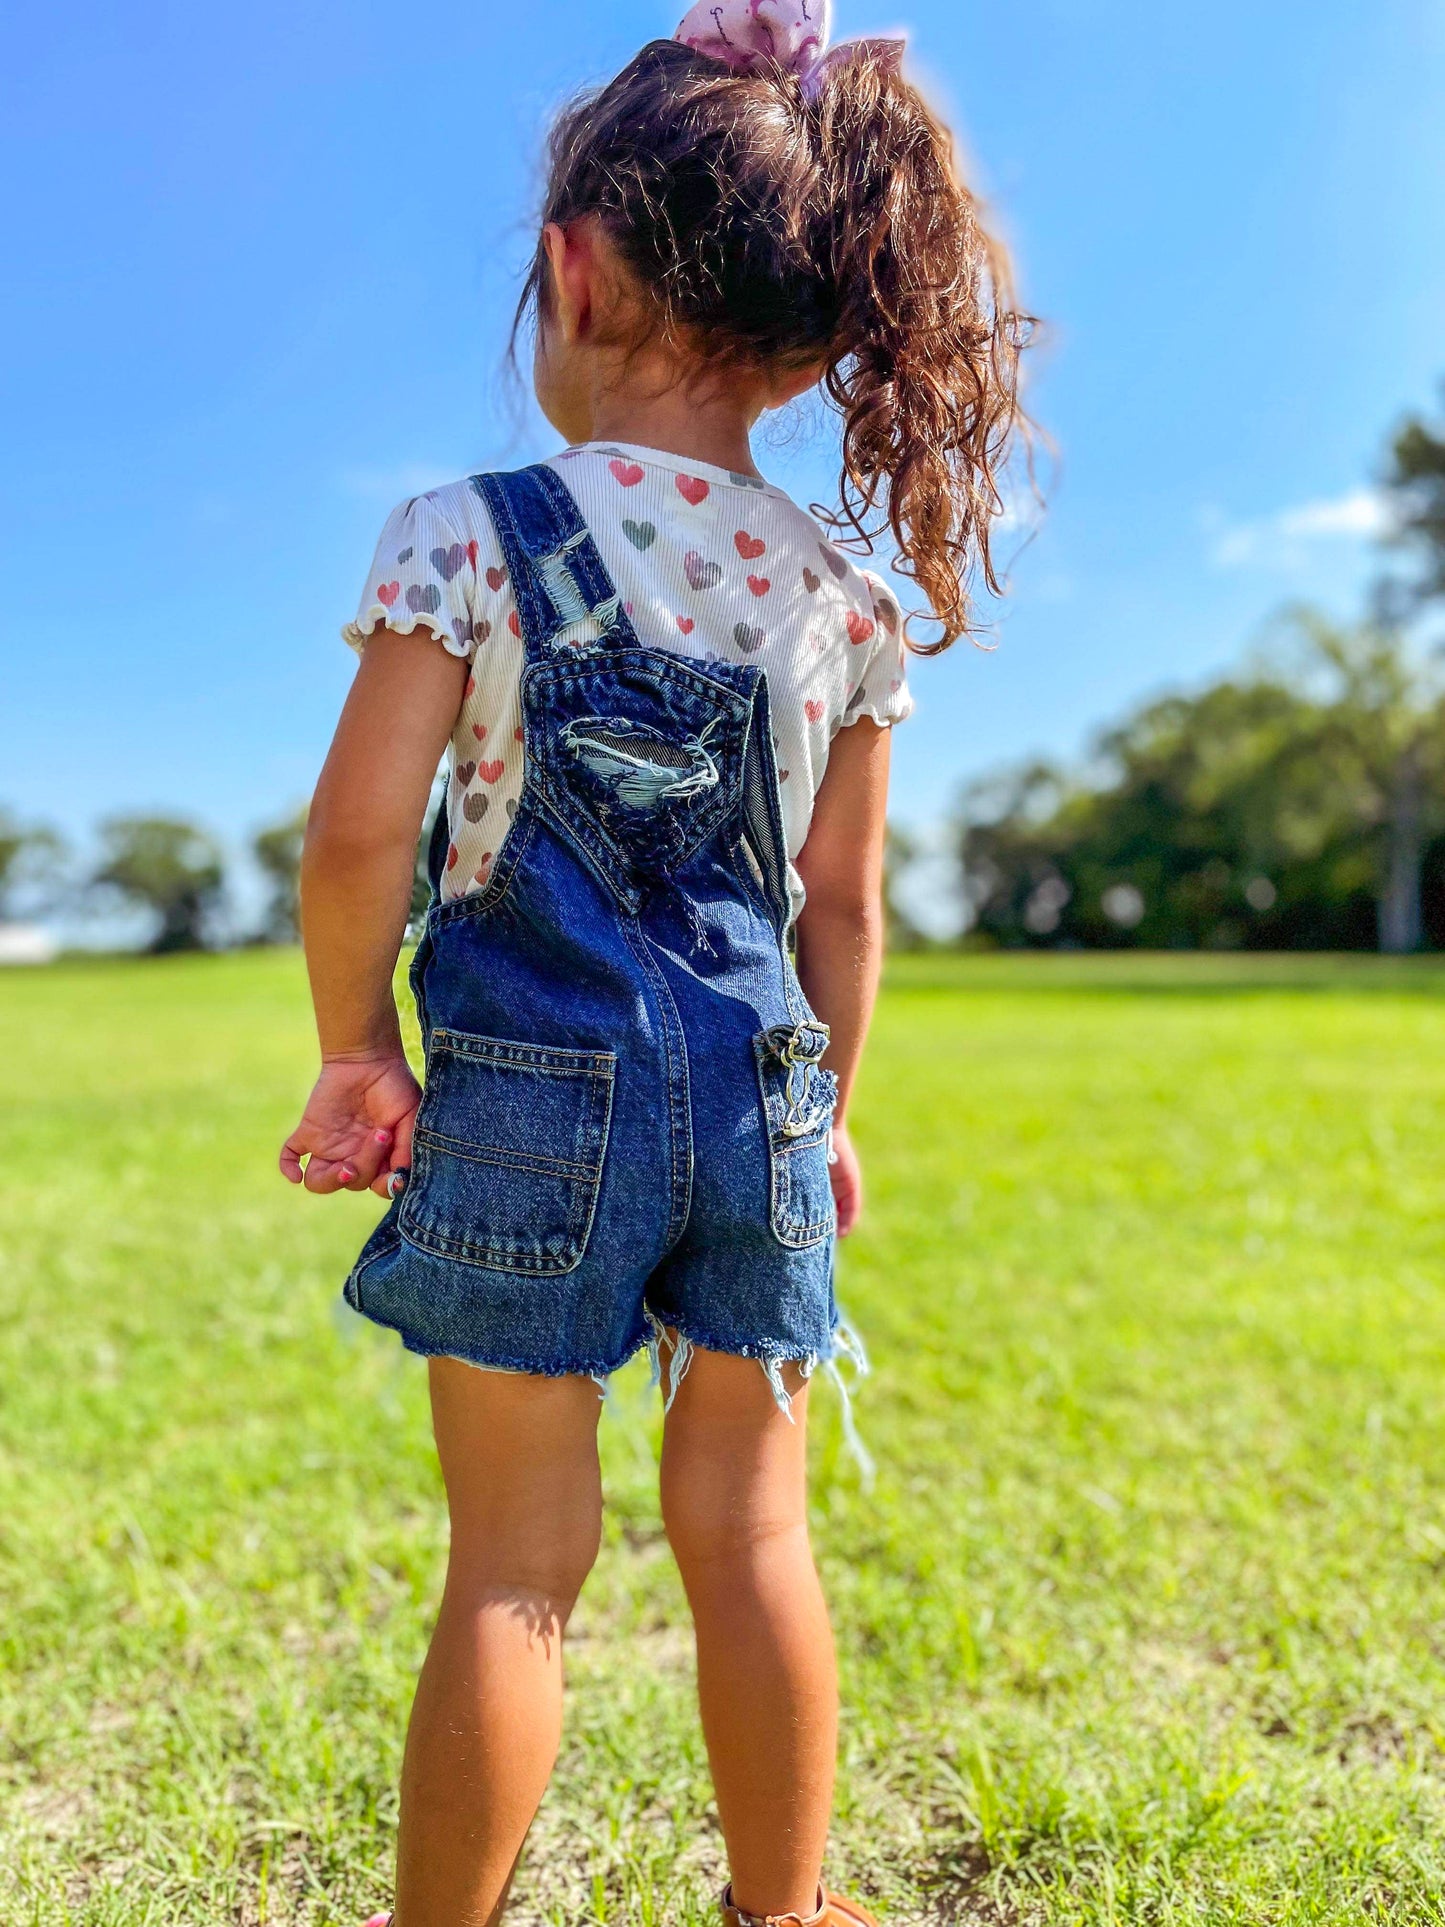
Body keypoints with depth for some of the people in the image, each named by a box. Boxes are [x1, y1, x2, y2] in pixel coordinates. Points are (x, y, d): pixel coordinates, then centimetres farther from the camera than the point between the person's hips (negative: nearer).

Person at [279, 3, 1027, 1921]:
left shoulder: (470, 534, -7)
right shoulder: (844, 592, 4)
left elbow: (358, 837, -12)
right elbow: (841, 897, 6)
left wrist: (356, 1049, 3)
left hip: (533, 1090, -3)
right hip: (758, 1091, 4)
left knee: (516, 1562, 9)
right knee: (749, 1523, 17)